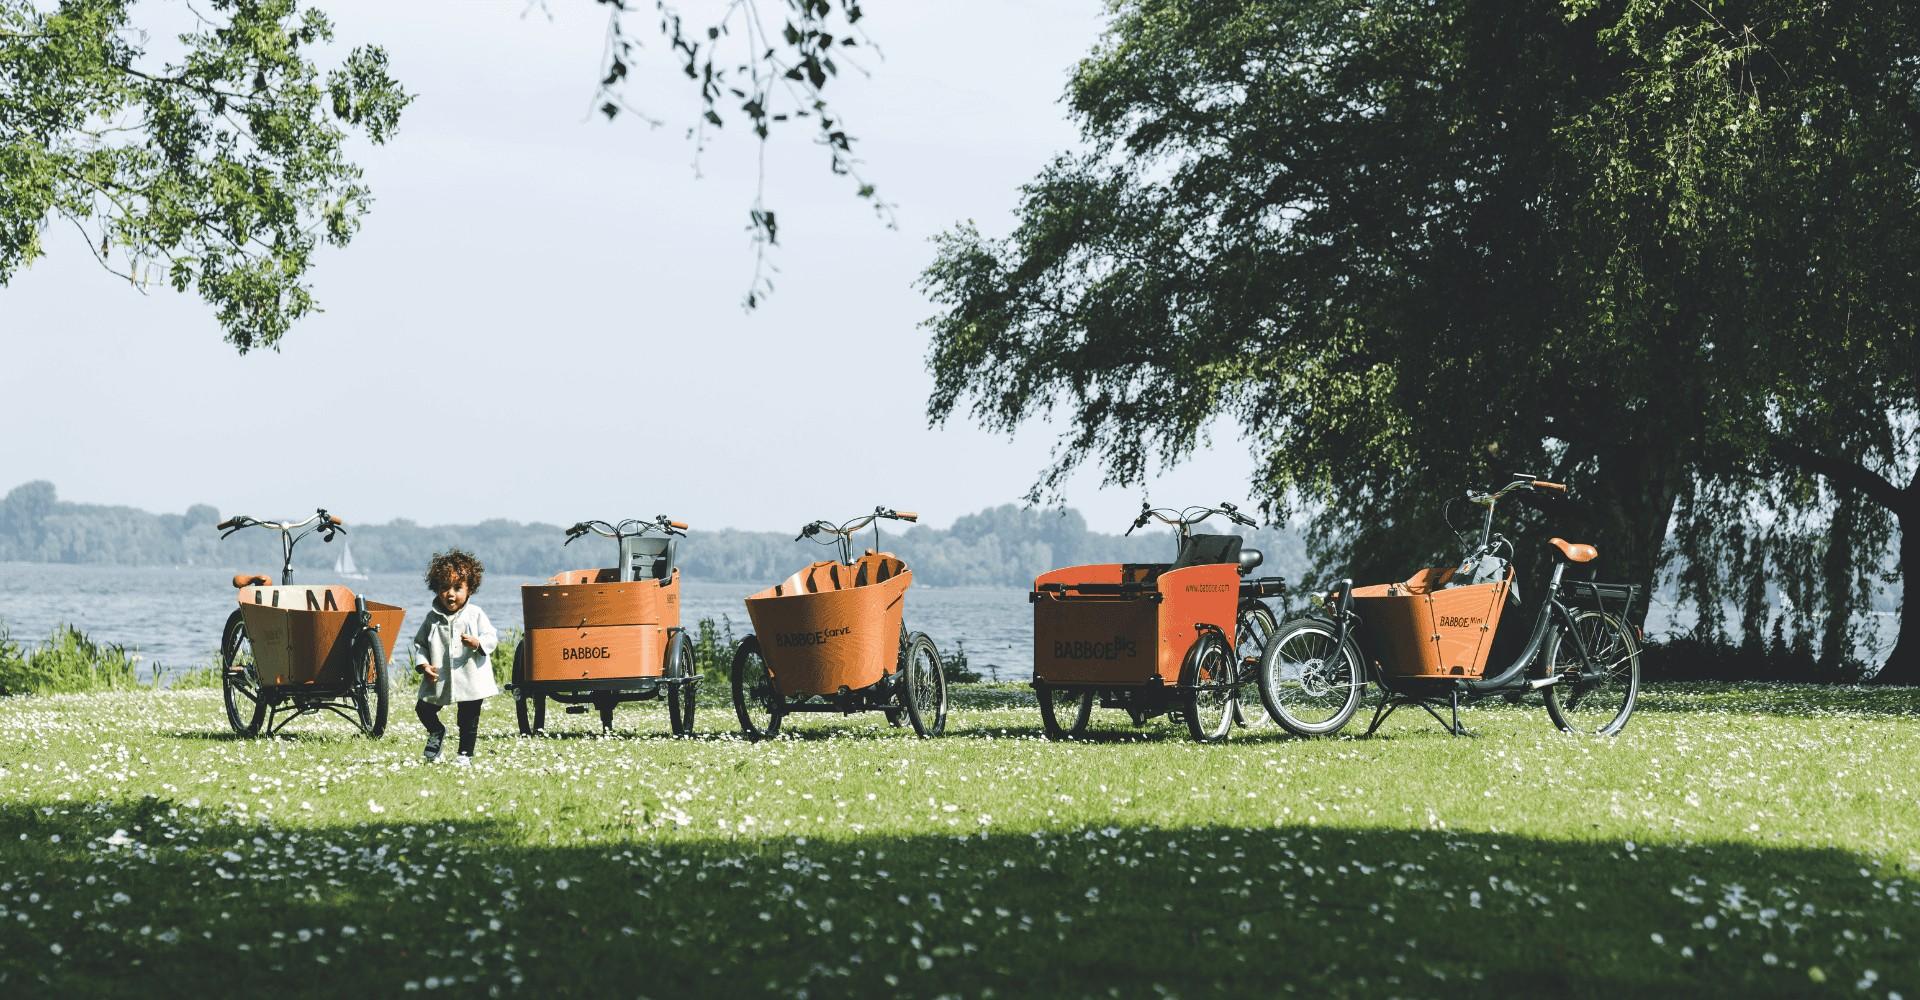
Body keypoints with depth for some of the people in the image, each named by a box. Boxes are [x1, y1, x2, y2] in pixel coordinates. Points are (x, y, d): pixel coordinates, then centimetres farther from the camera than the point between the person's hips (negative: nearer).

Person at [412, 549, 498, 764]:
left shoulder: (475, 615, -4)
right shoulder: (432, 618, 2)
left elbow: (492, 638, -7)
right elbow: (420, 643, 8)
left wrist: (477, 643, -28)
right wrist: (423, 665, -7)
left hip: (470, 679, -2)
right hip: (439, 679, 2)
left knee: (468, 718, 4)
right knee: (424, 709, 7)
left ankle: (466, 753, 19)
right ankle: (437, 732, 36)